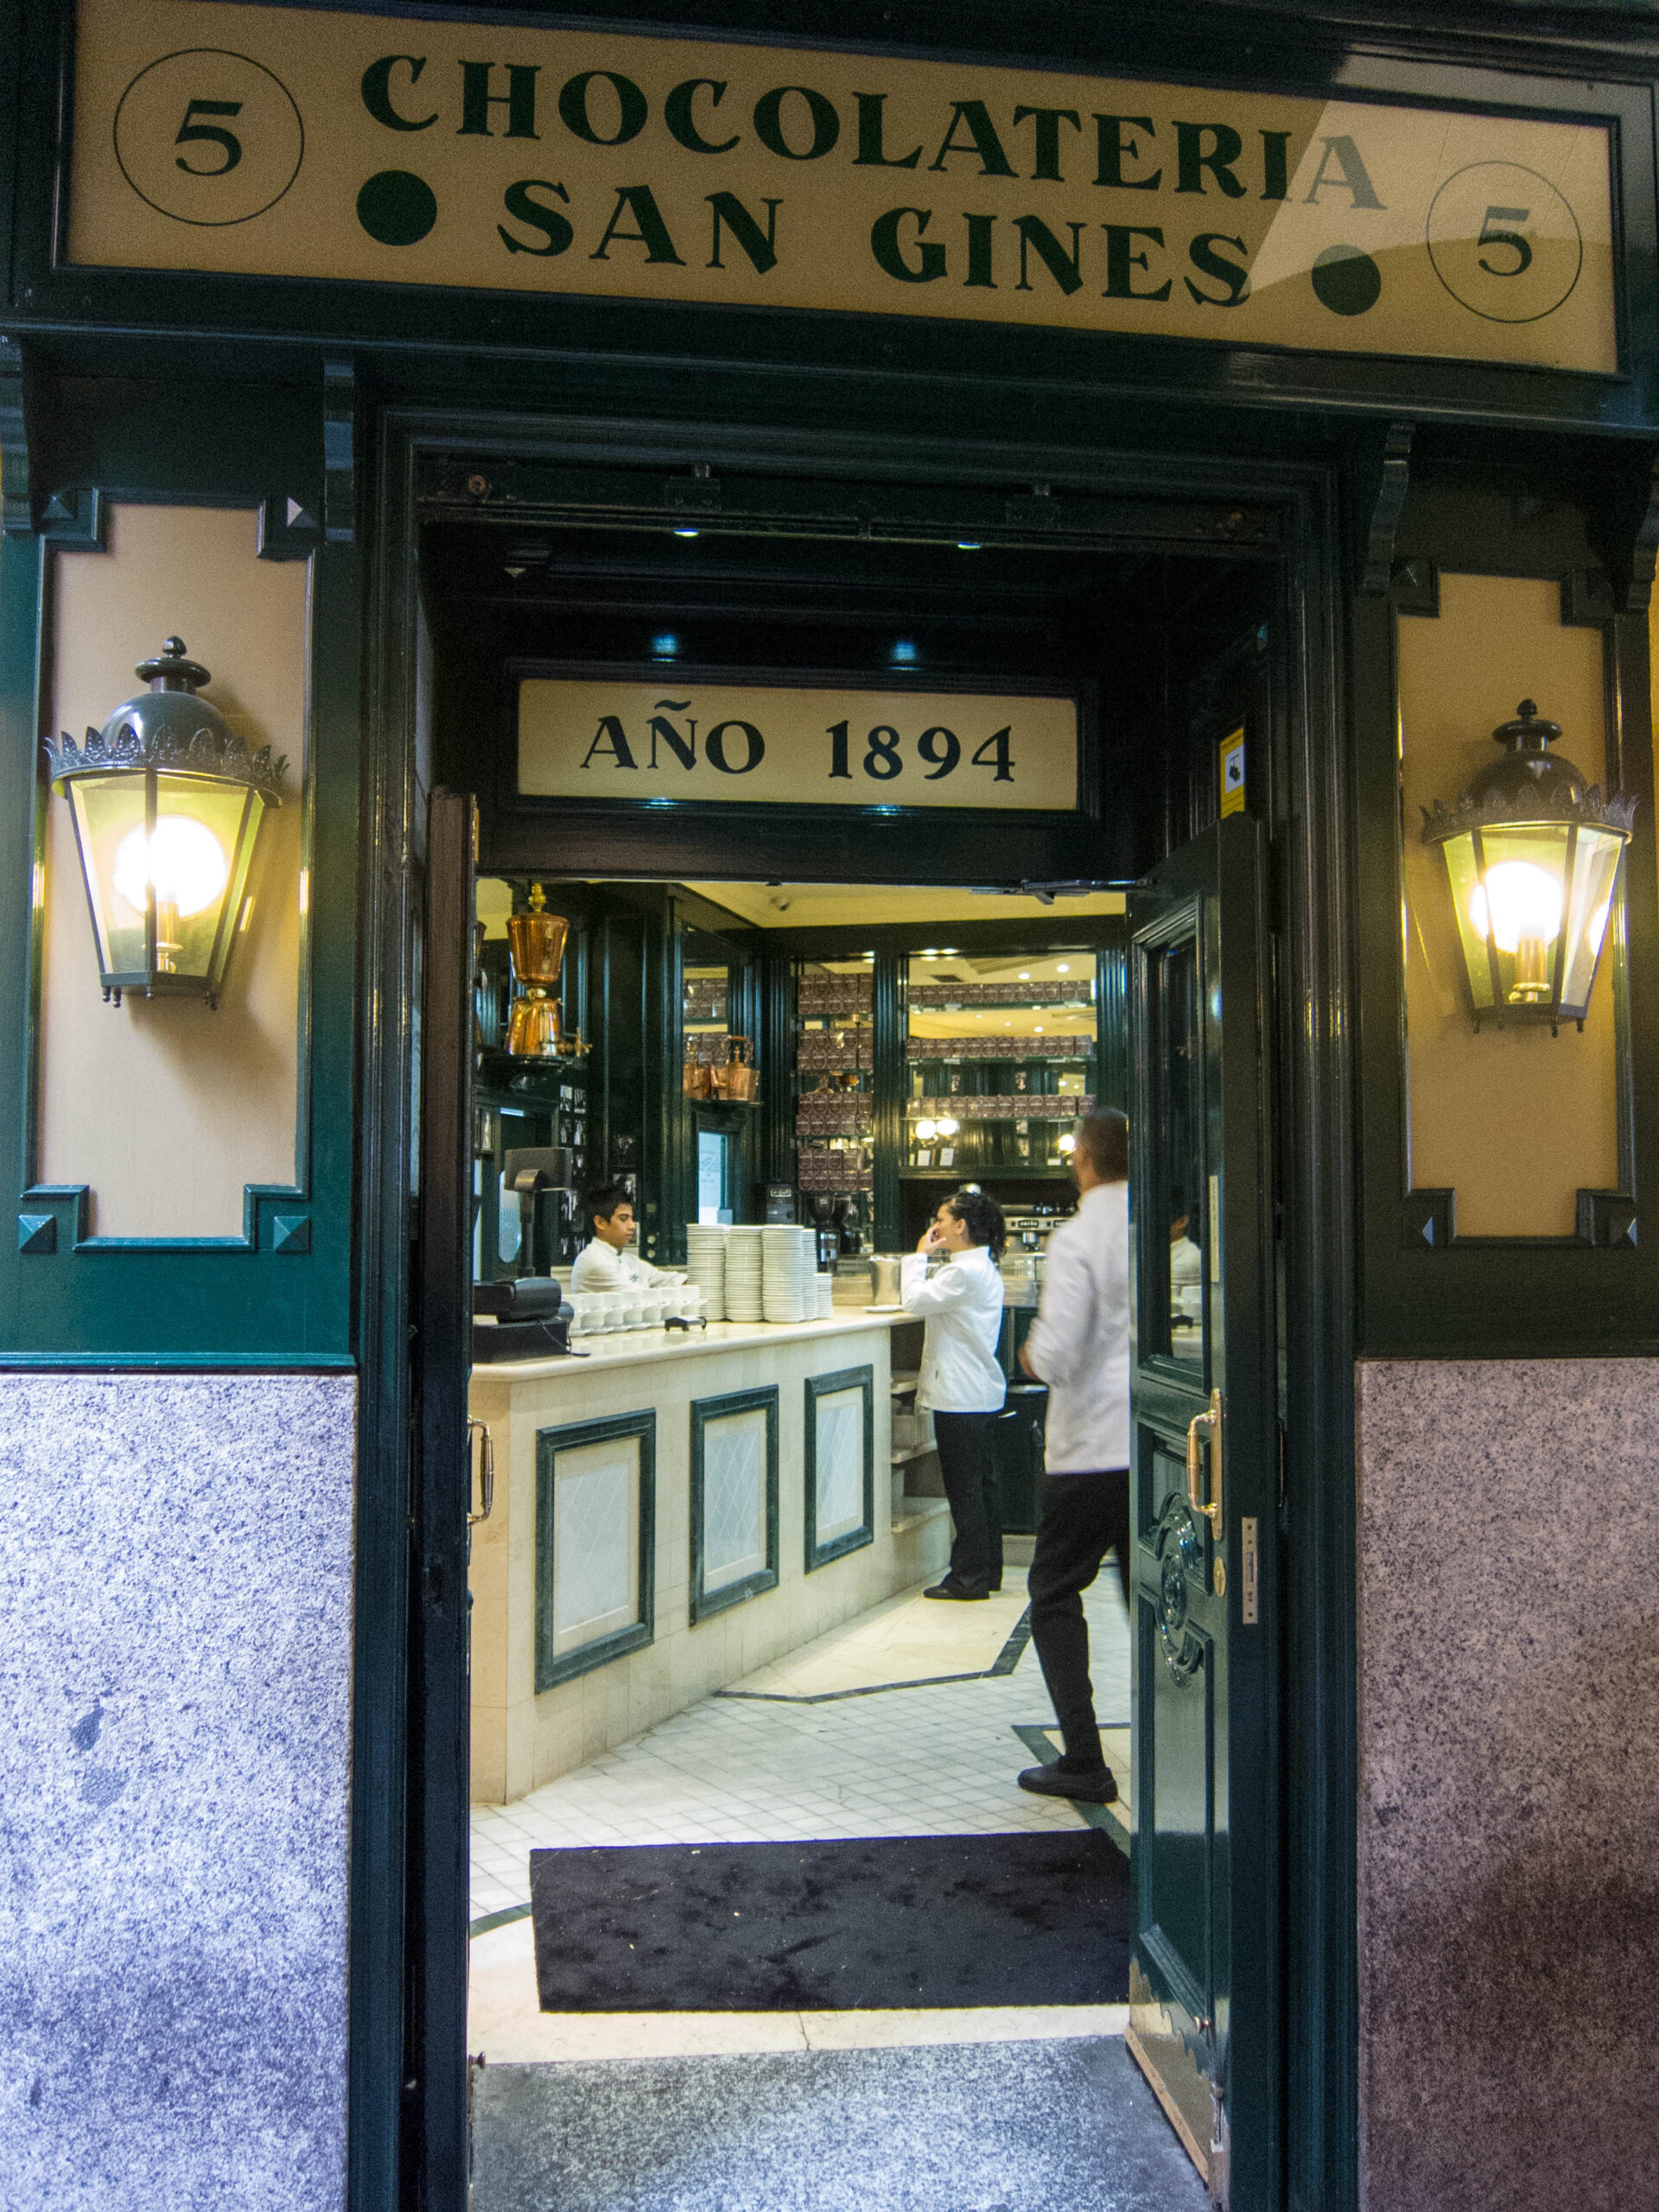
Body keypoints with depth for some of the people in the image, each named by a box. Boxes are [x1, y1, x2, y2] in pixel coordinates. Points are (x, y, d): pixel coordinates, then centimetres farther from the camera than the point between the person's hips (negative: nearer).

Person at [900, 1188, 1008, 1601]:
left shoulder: (964, 1272, -17)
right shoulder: (985, 1268, 15)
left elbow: (915, 1300, -18)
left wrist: (920, 1255, -7)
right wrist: (928, 1257, 14)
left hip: (961, 1396, -10)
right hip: (981, 1392, 10)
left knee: (964, 1488, -3)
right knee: (982, 1484, 14)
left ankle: (969, 1577, 3)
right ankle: (988, 1570, 22)